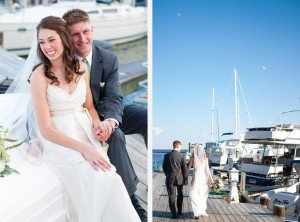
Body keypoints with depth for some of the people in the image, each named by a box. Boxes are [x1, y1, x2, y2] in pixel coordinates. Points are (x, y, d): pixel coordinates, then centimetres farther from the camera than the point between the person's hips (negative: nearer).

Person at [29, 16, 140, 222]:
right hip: (60, 142, -4)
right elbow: (46, 129, -10)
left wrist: (99, 125, -6)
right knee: (99, 177, -29)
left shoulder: (81, 68, 7)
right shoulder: (39, 77, -8)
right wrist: (83, 148, -20)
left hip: (87, 134, 4)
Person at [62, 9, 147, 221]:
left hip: (105, 112, 4)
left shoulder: (109, 59, -6)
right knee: (115, 135, -35)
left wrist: (110, 120, -38)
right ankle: (130, 196, -26)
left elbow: (114, 98, -14)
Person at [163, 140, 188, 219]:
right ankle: (179, 211, 29)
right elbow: (185, 168, -6)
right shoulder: (182, 156, -9)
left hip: (170, 178, 0)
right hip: (180, 178, 0)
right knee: (180, 195, 20)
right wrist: (185, 179, 4)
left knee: (171, 196, 4)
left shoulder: (167, 155, -3)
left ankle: (174, 214, 1)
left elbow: (164, 167, 6)